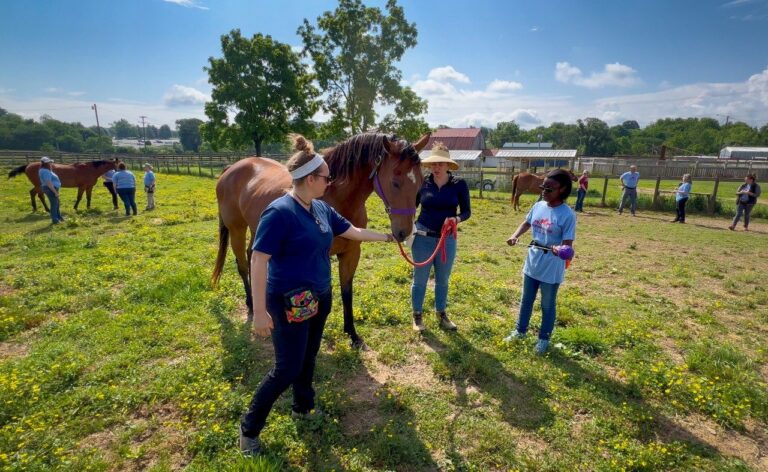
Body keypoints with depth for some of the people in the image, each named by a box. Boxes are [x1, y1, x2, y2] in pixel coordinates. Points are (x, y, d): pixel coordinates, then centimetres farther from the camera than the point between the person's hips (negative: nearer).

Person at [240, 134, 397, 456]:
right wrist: (260, 312, -24)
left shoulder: (322, 209, 2)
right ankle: (249, 427, 24)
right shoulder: (279, 212, -22)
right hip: (290, 302, -8)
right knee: (288, 368, 2)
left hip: (320, 297, 8)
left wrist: (386, 237, 20)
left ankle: (303, 407, 44)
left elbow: (353, 232, 15)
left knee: (308, 358, 22)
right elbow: (258, 261, -23)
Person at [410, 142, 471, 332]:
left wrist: (457, 218, -24)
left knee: (443, 279, 15)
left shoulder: (459, 184, -6)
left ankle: (441, 314, 34)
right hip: (423, 237, 0)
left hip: (447, 238, 1)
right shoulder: (422, 183, -4)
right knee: (420, 278, 9)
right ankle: (417, 315, 26)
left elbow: (467, 211, -3)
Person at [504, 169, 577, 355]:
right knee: (526, 300, 21)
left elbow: (568, 243, -18)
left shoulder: (567, 215, -19)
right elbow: (527, 223, 16)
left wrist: (559, 248, -41)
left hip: (551, 270, -5)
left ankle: (544, 338, 33)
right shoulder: (538, 206, -2)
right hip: (532, 264, 6)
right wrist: (515, 235, -1)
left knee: (548, 305, 13)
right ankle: (520, 331, 40)